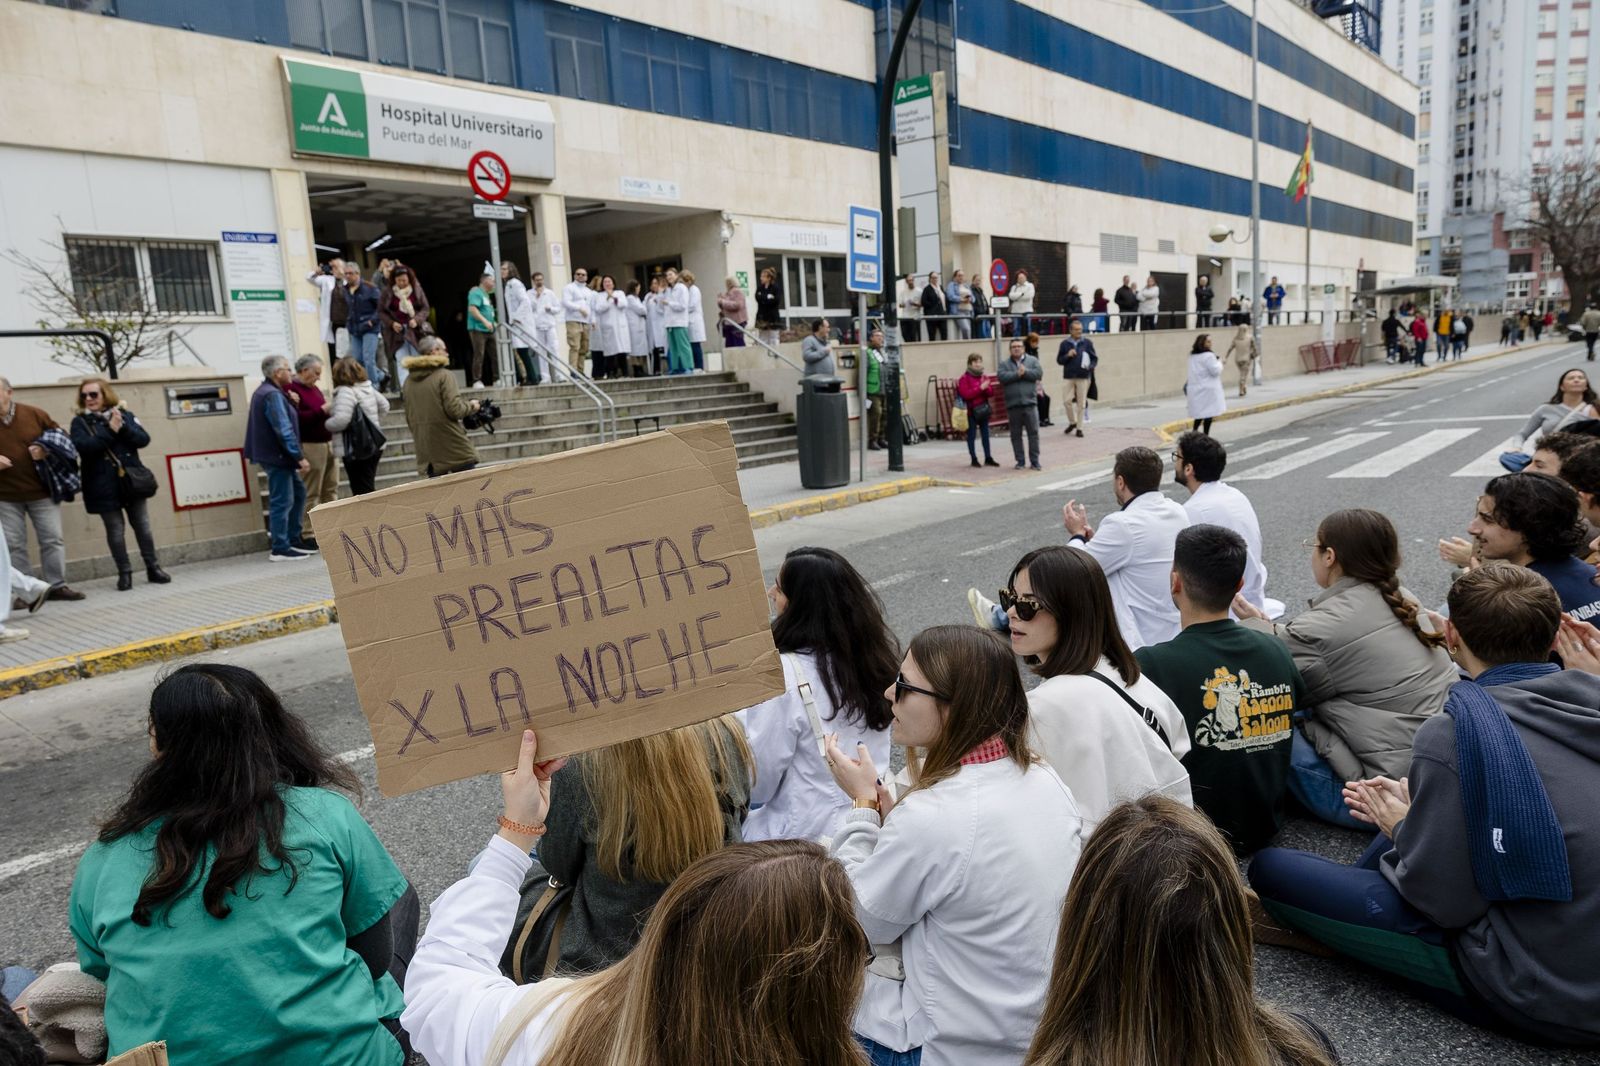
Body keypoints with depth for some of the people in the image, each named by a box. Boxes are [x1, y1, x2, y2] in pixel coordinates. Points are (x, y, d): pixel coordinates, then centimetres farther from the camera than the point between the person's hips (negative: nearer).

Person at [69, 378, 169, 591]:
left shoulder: (124, 414, 7)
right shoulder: (80, 422, 1)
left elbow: (143, 439, -2)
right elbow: (83, 447, -16)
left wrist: (123, 427, -16)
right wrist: (110, 431, -18)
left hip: (132, 480, 2)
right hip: (105, 486, -2)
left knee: (142, 526, 8)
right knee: (116, 530, 1)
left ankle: (153, 568, 17)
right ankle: (125, 573, 10)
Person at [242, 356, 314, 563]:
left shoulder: (264, 391, 17)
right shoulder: (272, 395, -17)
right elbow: (284, 430, -22)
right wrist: (300, 456, -22)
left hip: (280, 455, 10)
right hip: (277, 455, -10)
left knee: (298, 492, 16)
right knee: (282, 501, -5)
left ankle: (294, 539, 23)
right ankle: (280, 549, 0)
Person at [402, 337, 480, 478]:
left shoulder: (409, 380, 10)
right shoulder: (444, 375, -10)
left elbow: (409, 417, 16)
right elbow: (454, 409, -16)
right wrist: (471, 405, 2)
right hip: (451, 444, -6)